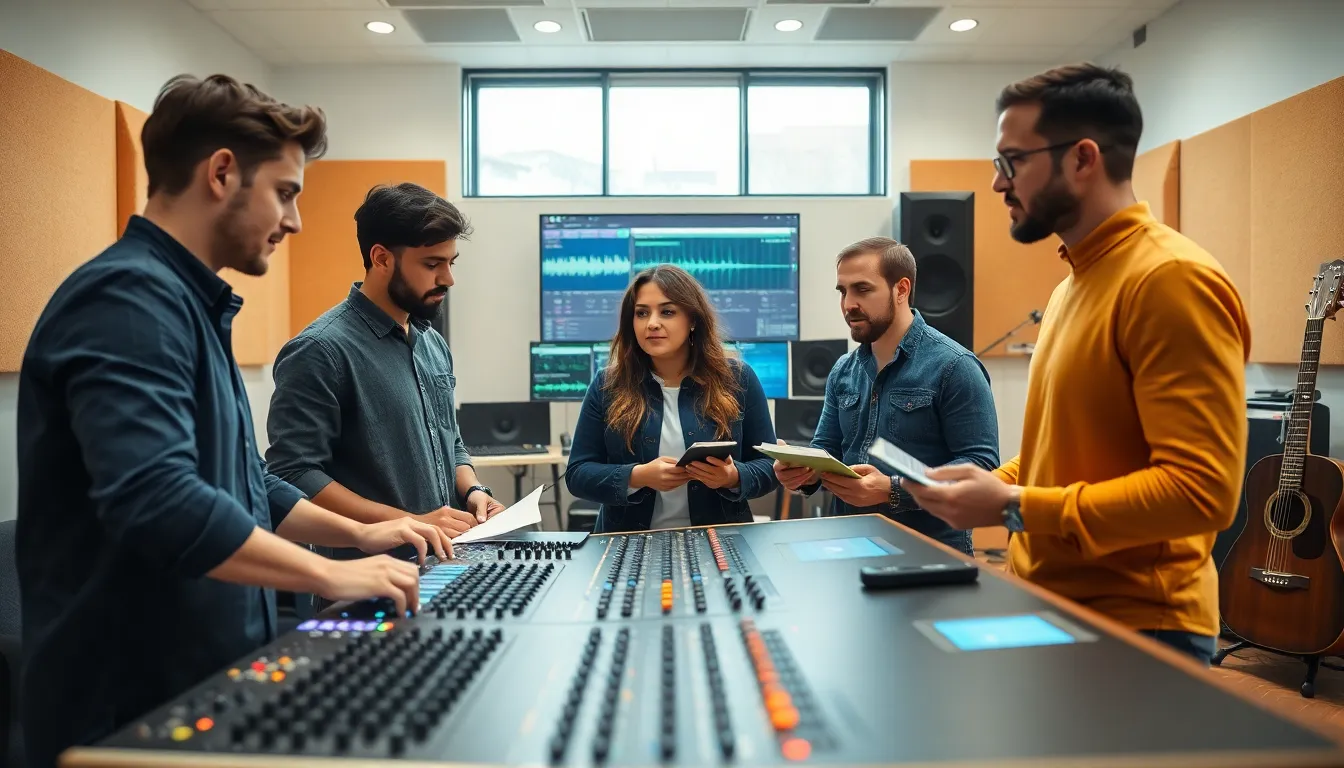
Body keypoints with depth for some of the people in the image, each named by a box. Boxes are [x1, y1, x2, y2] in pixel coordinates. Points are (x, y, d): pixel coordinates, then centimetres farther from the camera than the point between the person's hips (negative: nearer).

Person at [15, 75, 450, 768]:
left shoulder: (190, 301, 13)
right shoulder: (130, 296, -20)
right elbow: (155, 501, -32)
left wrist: (355, 534, 12)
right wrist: (330, 575, -23)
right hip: (133, 706, -10)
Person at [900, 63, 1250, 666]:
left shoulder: (1171, 281, -17)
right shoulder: (1075, 282, 12)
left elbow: (1202, 489, -23)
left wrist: (1013, 509, -21)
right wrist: (988, 487, 2)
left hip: (1136, 634, -8)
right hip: (1052, 613, 9)